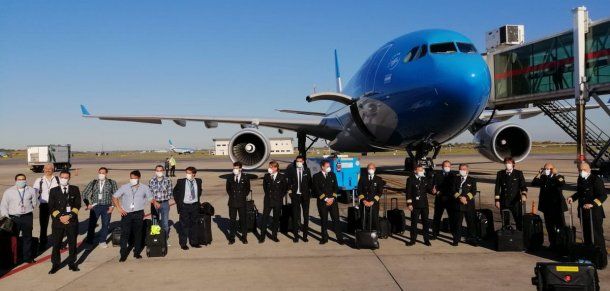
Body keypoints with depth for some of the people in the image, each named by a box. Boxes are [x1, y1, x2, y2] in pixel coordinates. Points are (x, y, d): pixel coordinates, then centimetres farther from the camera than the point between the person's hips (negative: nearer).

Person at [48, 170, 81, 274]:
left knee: (72, 243, 7)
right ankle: (55, 264, 14)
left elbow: (77, 205, 0)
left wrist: (69, 216, -12)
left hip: (72, 221, 0)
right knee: (56, 244, 3)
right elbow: (51, 207, 1)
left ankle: (72, 263, 19)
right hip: (57, 221, 0)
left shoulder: (75, 189, 5)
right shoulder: (53, 191, 6)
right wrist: (60, 217, -12)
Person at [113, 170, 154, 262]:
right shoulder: (124, 187, 2)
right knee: (124, 234, -4)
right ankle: (123, 254, 2)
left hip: (138, 214, 1)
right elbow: (114, 197, 7)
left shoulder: (144, 188, 4)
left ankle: (137, 252, 20)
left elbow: (151, 199, 13)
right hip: (126, 213, -1)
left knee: (138, 234, 8)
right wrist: (119, 208, -1)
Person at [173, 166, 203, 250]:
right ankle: (183, 244, 13)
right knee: (184, 225, 3)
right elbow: (175, 192, 4)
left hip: (195, 206, 3)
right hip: (184, 206, -3)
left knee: (193, 224, 12)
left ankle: (194, 242, 23)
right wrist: (178, 202, 1)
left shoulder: (199, 181, 0)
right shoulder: (181, 182, -7)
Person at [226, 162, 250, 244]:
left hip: (242, 202, -1)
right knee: (232, 220, 5)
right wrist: (231, 195, 7)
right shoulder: (230, 178, 3)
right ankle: (231, 238, 13)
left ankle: (244, 237, 15)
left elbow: (248, 189, 10)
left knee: (243, 220, 4)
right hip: (232, 202, 1)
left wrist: (244, 196, 3)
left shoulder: (245, 178, -1)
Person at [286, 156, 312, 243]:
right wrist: (290, 189, -7)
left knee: (306, 215, 6)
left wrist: (309, 191, 0)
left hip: (305, 195, 1)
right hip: (295, 195, -1)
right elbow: (289, 180, 5)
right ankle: (295, 235, 12)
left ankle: (305, 235, 16)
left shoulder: (307, 170, 3)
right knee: (295, 216, 4)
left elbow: (310, 182, 8)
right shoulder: (291, 170, 0)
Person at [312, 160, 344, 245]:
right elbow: (317, 190, -6)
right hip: (322, 202, -2)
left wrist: (332, 198, -4)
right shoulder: (316, 176, 0)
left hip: (333, 200, 2)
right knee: (323, 220, 4)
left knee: (336, 219, 0)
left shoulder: (332, 175, 11)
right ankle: (325, 238, 14)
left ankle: (339, 238, 5)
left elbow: (336, 187, 9)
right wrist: (326, 199, -11)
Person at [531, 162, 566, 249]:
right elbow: (534, 183, -5)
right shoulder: (543, 178, 9)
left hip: (557, 206, -4)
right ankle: (553, 243, 21)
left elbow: (562, 183, -24)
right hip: (547, 206, 4)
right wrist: (539, 173, -7)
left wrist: (556, 174, -22)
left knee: (560, 226, 0)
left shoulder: (558, 177, -2)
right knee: (549, 226, 11)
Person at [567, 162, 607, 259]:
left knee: (597, 234, -3)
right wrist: (572, 198, 4)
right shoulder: (580, 179, 8)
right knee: (586, 234, 14)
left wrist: (592, 204, -25)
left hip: (594, 212, -6)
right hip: (583, 212, 7)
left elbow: (603, 195, -14)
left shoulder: (596, 179, -12)